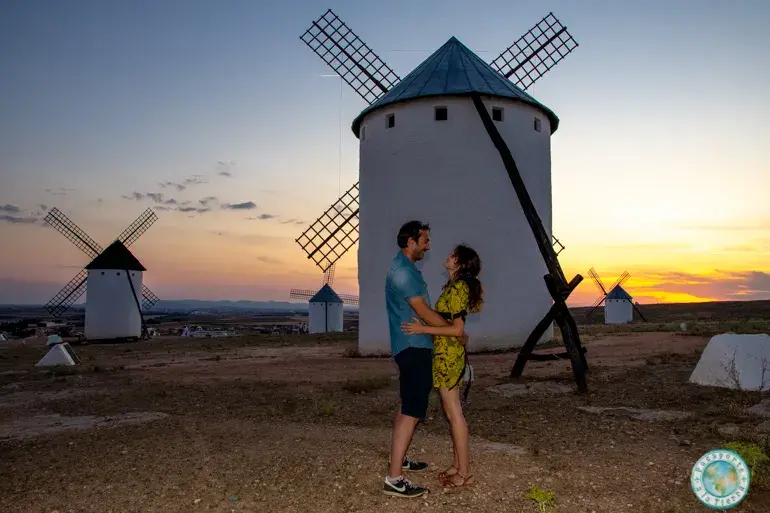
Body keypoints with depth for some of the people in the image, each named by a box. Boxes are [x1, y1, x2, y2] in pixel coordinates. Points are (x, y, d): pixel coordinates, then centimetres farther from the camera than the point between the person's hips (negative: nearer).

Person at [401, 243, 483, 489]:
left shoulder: (457, 288, -16)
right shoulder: (455, 286, 12)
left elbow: (457, 329, -20)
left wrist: (423, 329, -23)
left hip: (448, 355, -10)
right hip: (448, 354, 10)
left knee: (454, 413, -2)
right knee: (452, 411, 15)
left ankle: (464, 473, 7)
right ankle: (458, 465, 24)